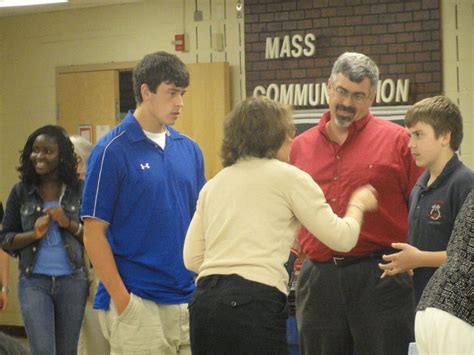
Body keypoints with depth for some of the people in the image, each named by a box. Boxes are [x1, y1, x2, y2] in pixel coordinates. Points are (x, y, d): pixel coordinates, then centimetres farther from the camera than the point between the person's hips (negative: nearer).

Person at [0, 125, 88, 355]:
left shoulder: (78, 191, 2)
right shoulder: (21, 192, 2)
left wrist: (69, 224, -13)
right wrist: (34, 234, -14)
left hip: (72, 281, 1)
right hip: (34, 282, -1)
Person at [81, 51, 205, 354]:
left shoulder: (190, 149, 10)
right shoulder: (113, 151, -7)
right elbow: (94, 232, -8)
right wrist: (122, 298, -13)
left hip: (189, 302, 6)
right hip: (138, 306, -6)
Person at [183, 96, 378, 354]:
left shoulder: (212, 185, 19)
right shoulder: (288, 177, 4)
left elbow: (192, 258, 14)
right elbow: (342, 238, 6)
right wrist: (358, 205, 25)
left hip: (204, 302, 6)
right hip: (254, 304, -6)